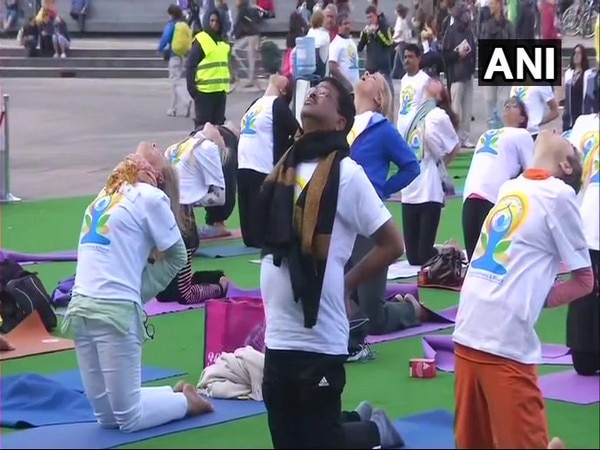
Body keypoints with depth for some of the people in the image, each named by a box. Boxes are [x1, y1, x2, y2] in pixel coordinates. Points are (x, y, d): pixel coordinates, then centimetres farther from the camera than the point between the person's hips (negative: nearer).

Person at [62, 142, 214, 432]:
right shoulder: (151, 196, 11)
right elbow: (176, 257, 13)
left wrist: (130, 293, 7)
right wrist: (137, 295, 11)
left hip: (79, 308, 1)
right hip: (114, 311, -1)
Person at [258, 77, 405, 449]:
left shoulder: (345, 172, -8)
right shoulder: (286, 167, 10)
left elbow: (392, 244, -7)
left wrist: (345, 283, -3)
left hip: (318, 340, -7)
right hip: (278, 336, 7)